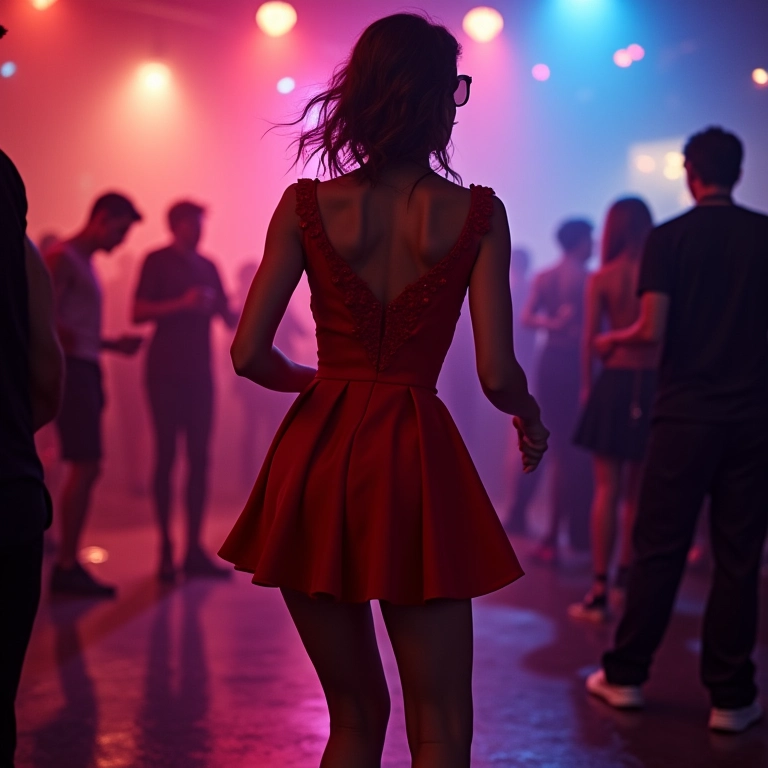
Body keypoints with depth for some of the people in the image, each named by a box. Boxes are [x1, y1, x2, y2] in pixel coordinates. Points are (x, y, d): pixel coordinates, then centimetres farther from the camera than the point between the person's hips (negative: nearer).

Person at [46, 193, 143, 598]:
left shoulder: (85, 262, 21)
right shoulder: (63, 258, -8)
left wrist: (113, 344, 15)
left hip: (86, 371, 10)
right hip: (72, 371, -10)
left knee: (85, 469, 8)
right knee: (85, 466, -12)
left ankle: (67, 565, 12)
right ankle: (67, 567, -8)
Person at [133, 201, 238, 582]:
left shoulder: (207, 266, 16)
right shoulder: (157, 261, 0)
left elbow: (228, 317, 14)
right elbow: (138, 312, -8)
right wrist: (182, 304, -19)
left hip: (200, 372, 5)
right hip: (166, 373, -5)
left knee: (199, 458, 2)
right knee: (166, 455, -4)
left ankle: (194, 549, 5)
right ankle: (166, 549, 0)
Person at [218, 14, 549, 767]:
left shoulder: (306, 205, 0)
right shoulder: (476, 215, -4)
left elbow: (249, 354, -2)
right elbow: (497, 374, -7)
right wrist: (530, 415, 15)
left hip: (316, 459, 3)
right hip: (414, 462, -3)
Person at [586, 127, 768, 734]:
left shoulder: (668, 238, -3)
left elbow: (653, 331, -10)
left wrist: (614, 340, 11)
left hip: (685, 412, -1)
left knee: (659, 548, 7)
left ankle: (626, 676, 15)